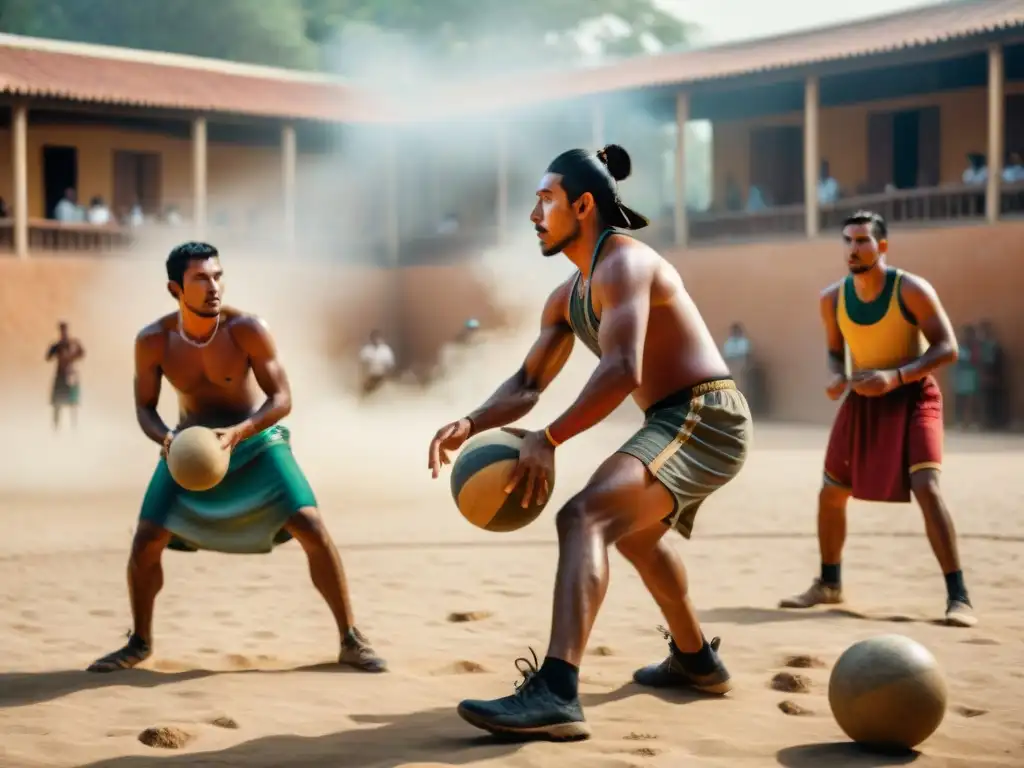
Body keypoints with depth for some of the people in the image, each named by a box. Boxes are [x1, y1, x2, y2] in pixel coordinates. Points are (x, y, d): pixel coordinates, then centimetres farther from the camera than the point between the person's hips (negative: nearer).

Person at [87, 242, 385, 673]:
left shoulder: (247, 329, -22)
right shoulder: (153, 341, -16)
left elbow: (282, 399, -18)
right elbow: (145, 408, -4)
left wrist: (238, 433, -35)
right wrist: (166, 440, -27)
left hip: (255, 441, -2)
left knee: (312, 529, -15)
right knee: (146, 539, -10)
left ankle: (351, 642, -2)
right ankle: (140, 642, 15)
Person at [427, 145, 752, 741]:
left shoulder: (622, 263, -16)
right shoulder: (568, 297, 16)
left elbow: (623, 372, -30)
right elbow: (527, 385, 14)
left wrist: (549, 438, -32)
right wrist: (471, 424, -5)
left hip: (702, 420, -11)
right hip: (689, 424, 11)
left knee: (585, 518, -29)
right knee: (634, 530, 34)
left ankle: (556, 695, -43)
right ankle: (696, 661, 51)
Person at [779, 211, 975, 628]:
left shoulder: (911, 290, -18)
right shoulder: (832, 298, -5)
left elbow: (947, 347, -18)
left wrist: (896, 376, -30)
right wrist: (837, 377, -12)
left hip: (912, 396, -5)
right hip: (862, 399, 5)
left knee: (925, 486, -23)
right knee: (831, 492, 7)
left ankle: (958, 596, -18)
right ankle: (829, 584, 28)